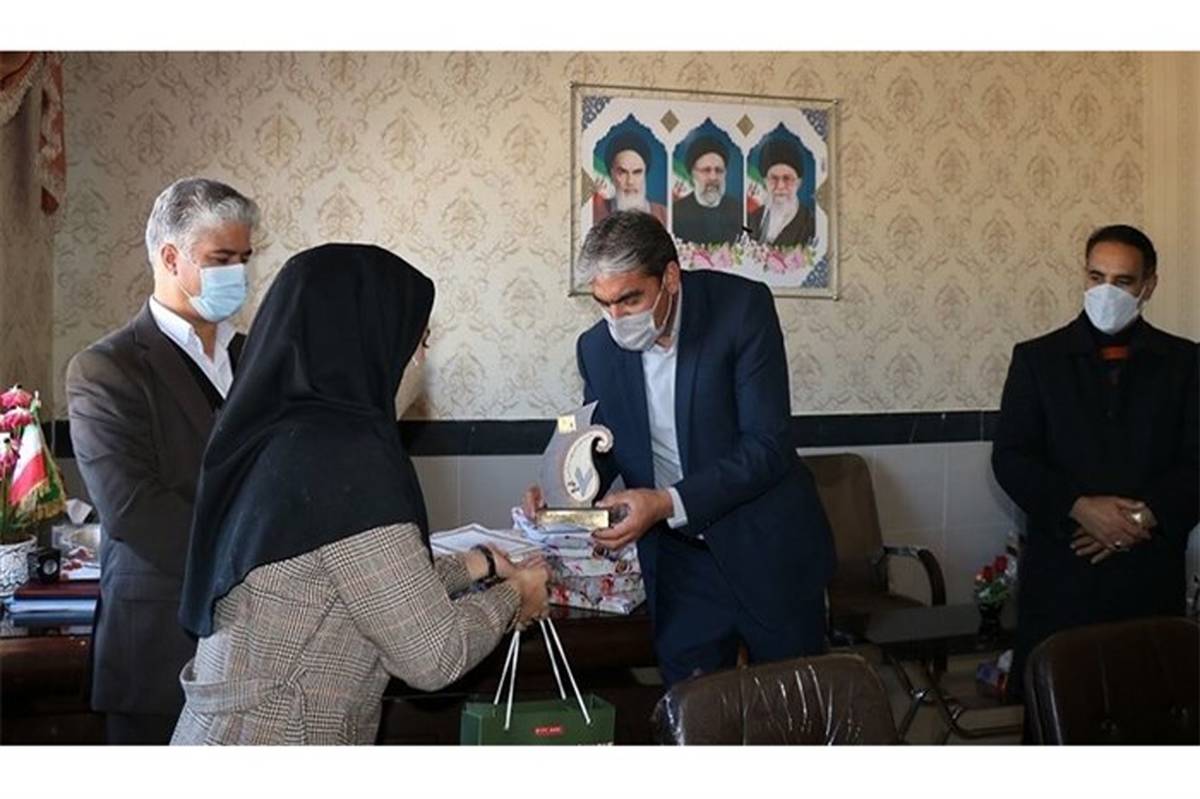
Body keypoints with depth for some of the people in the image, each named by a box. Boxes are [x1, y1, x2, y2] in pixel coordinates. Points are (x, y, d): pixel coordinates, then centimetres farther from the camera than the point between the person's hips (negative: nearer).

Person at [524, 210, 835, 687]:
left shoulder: (743, 307, -15)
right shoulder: (598, 348, -3)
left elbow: (767, 446, -19)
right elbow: (602, 447, 10)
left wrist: (669, 502, -26)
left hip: (767, 546, -3)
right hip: (678, 558, 3)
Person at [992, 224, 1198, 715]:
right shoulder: (1038, 358, 7)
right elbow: (1010, 458, 0)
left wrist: (1143, 517, -12)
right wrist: (1080, 508, -14)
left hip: (1151, 572, 1)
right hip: (1060, 570, 0)